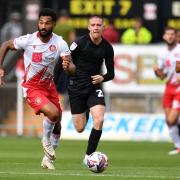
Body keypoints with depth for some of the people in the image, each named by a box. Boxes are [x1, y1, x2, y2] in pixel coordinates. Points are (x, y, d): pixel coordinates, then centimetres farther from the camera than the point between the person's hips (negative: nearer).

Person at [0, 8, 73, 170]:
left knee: (57, 124, 12)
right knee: (53, 113, -27)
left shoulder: (60, 43, -14)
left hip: (49, 86, 4)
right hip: (32, 88, -4)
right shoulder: (28, 40, -19)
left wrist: (68, 66, -45)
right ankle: (46, 140, 3)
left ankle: (48, 158, 34)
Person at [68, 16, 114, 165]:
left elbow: (111, 73, 7)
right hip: (76, 88, -2)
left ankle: (88, 157, -9)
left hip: (94, 87, 2)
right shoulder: (80, 43, -12)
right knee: (80, 128, 3)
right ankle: (85, 112, 43)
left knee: (99, 120, -21)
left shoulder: (107, 48, -1)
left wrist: (103, 78, -15)